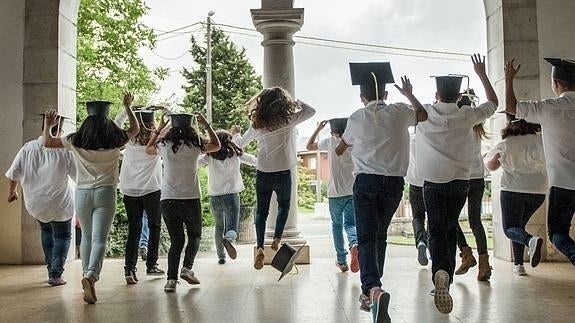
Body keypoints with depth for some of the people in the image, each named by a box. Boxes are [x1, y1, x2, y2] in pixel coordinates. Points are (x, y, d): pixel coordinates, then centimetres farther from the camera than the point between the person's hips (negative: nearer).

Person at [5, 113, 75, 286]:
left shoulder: (28, 148, -5)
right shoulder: (64, 151, -15)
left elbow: (13, 173, 1)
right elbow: (79, 176, -9)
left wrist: (12, 191, 20)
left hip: (34, 204, 4)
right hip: (59, 203, -4)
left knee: (46, 230, 28)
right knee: (62, 236, 14)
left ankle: (51, 270, 30)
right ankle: (56, 275, 4)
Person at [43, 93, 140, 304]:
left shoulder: (75, 141, -2)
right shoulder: (115, 140, -3)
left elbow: (47, 143, 11)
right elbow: (135, 129, 16)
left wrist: (48, 124, 24)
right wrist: (128, 107, 23)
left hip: (82, 193, 2)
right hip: (105, 193, -2)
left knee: (87, 236, 20)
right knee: (100, 238, -6)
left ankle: (87, 274, 27)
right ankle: (91, 275, -27)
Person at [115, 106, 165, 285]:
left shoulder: (129, 139, 2)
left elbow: (116, 124, 21)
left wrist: (127, 109, 19)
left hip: (129, 191, 2)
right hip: (151, 190, -2)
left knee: (133, 229, 7)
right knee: (154, 226, 15)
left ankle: (129, 268, -4)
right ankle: (151, 265, 19)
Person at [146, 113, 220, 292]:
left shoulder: (164, 145, 0)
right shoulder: (196, 145, -4)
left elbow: (148, 149, 24)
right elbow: (217, 145, 15)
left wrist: (159, 128, 25)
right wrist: (206, 125, 19)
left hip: (167, 200, 2)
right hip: (190, 199, -2)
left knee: (176, 240, 11)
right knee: (195, 235, 19)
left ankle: (171, 279, 3)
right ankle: (187, 268, 1)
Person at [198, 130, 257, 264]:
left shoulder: (210, 156, -1)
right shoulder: (236, 155, 1)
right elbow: (255, 161, 11)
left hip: (214, 198, 2)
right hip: (231, 196, -2)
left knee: (219, 227, 22)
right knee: (232, 229, -2)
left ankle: (221, 256, 23)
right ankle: (228, 239, -35)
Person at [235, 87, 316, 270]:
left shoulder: (257, 124, 1)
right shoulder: (288, 120, -8)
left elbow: (241, 144, 17)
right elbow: (310, 111, 5)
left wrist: (235, 135, 38)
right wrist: (295, 102, 14)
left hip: (262, 174, 2)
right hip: (282, 174, -2)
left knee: (261, 211, 11)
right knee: (284, 206, 23)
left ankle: (260, 247, -1)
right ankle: (277, 239, 12)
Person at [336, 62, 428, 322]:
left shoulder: (357, 118, 1)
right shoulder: (399, 112, 3)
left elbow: (340, 150, 18)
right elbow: (423, 115, 27)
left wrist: (341, 147, 41)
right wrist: (409, 94, 40)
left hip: (366, 182, -2)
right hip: (394, 182, 3)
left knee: (367, 239, -7)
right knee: (380, 236, 17)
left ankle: (373, 290, -30)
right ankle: (371, 289, 27)